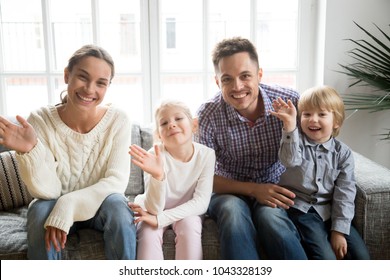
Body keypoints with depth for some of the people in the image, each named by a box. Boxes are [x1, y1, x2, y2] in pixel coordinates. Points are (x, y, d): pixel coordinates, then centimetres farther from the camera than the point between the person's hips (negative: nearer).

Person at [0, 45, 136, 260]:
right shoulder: (40, 120, -16)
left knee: (117, 205, -31)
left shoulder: (118, 120, -15)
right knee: (41, 211, -30)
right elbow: (46, 192, -18)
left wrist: (68, 204, -32)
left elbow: (116, 181, -18)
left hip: (100, 205, 0)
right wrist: (31, 151, -36)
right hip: (54, 206, 1)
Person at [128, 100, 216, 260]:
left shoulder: (206, 154, -20)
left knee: (189, 224, -30)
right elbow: (154, 208, -28)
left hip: (187, 212, 1)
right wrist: (157, 175, -47)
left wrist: (159, 219, -30)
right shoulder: (155, 155, -25)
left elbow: (201, 202, -22)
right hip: (157, 210, 0)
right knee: (149, 230, -29)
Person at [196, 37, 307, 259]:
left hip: (275, 189, 1)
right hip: (231, 191, 0)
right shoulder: (208, 115, -14)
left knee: (270, 217, -32)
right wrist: (253, 189, -21)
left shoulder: (289, 101, -13)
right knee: (234, 212, -34)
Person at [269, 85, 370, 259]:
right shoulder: (296, 139, -3)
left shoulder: (343, 153, 2)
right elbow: (290, 160, -27)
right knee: (326, 258, -20)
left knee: (362, 257, -4)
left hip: (329, 211, 4)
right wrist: (289, 126, -38)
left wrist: (339, 230, -9)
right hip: (299, 209, -3)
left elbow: (345, 193, -2)